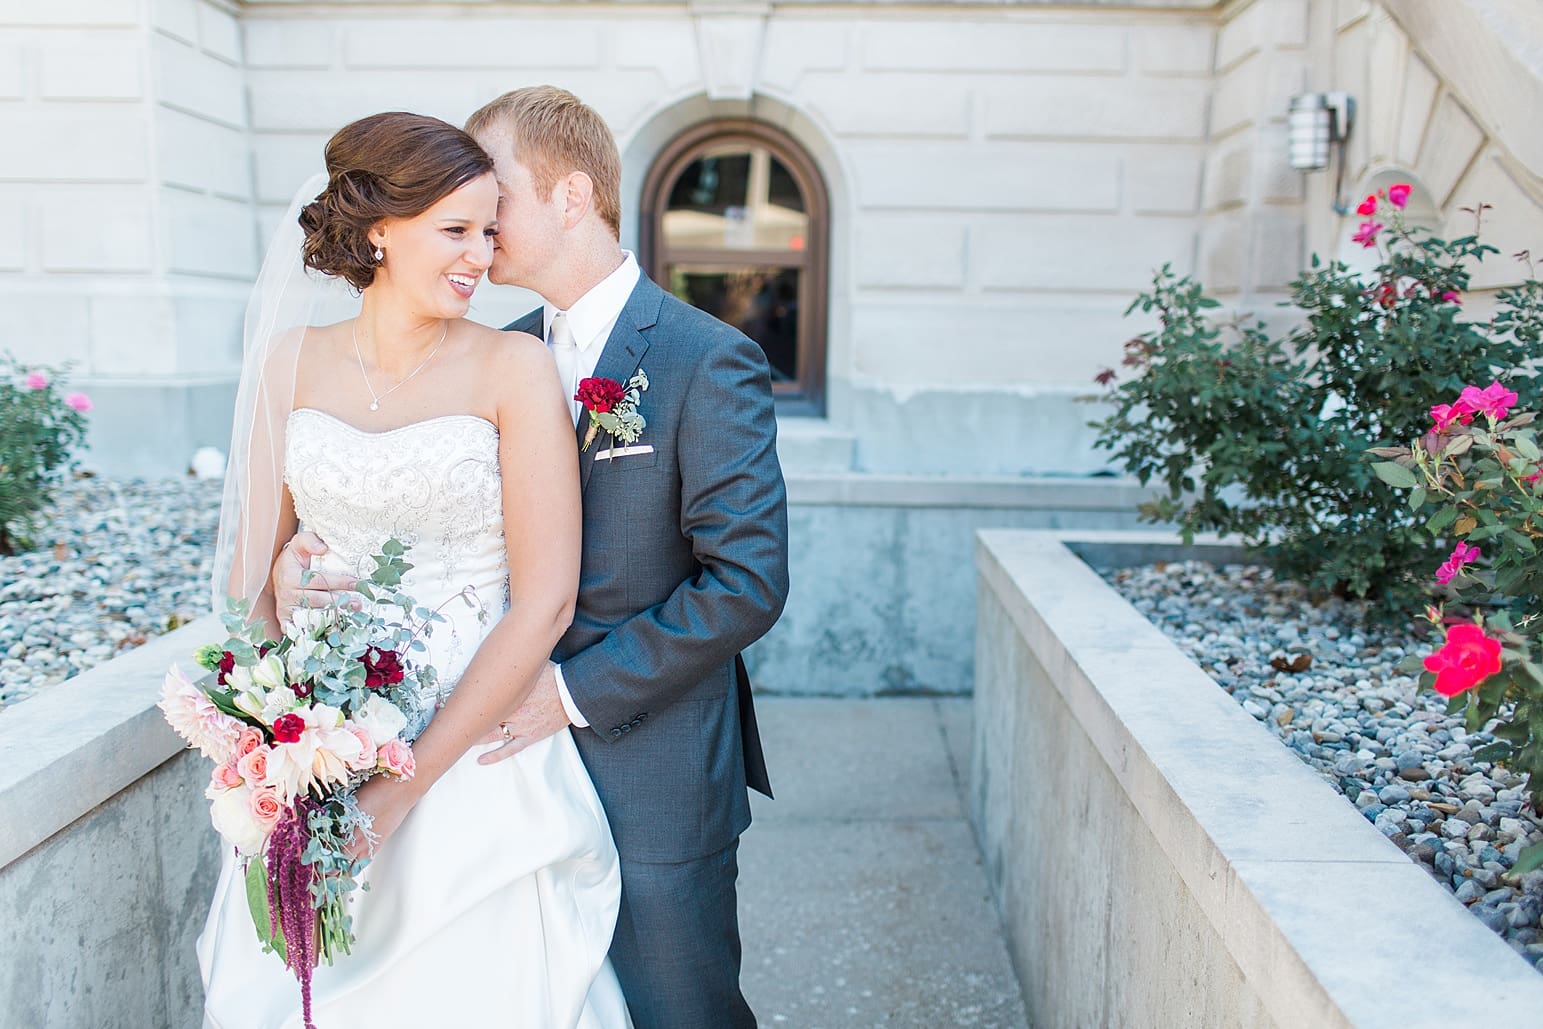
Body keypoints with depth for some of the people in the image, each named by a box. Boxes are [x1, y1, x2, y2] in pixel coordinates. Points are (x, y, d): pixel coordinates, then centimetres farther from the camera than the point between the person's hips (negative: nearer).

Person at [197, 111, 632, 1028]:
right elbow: (254, 563, 6)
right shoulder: (292, 362, 1)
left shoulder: (515, 368, -11)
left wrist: (402, 788, -16)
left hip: (475, 750, -3)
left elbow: (545, 602, -15)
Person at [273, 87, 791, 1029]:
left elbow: (748, 581, -19)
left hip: (655, 780, -6)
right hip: (529, 756, 6)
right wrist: (303, 556, -12)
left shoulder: (709, 360, -14)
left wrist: (576, 690, -19)